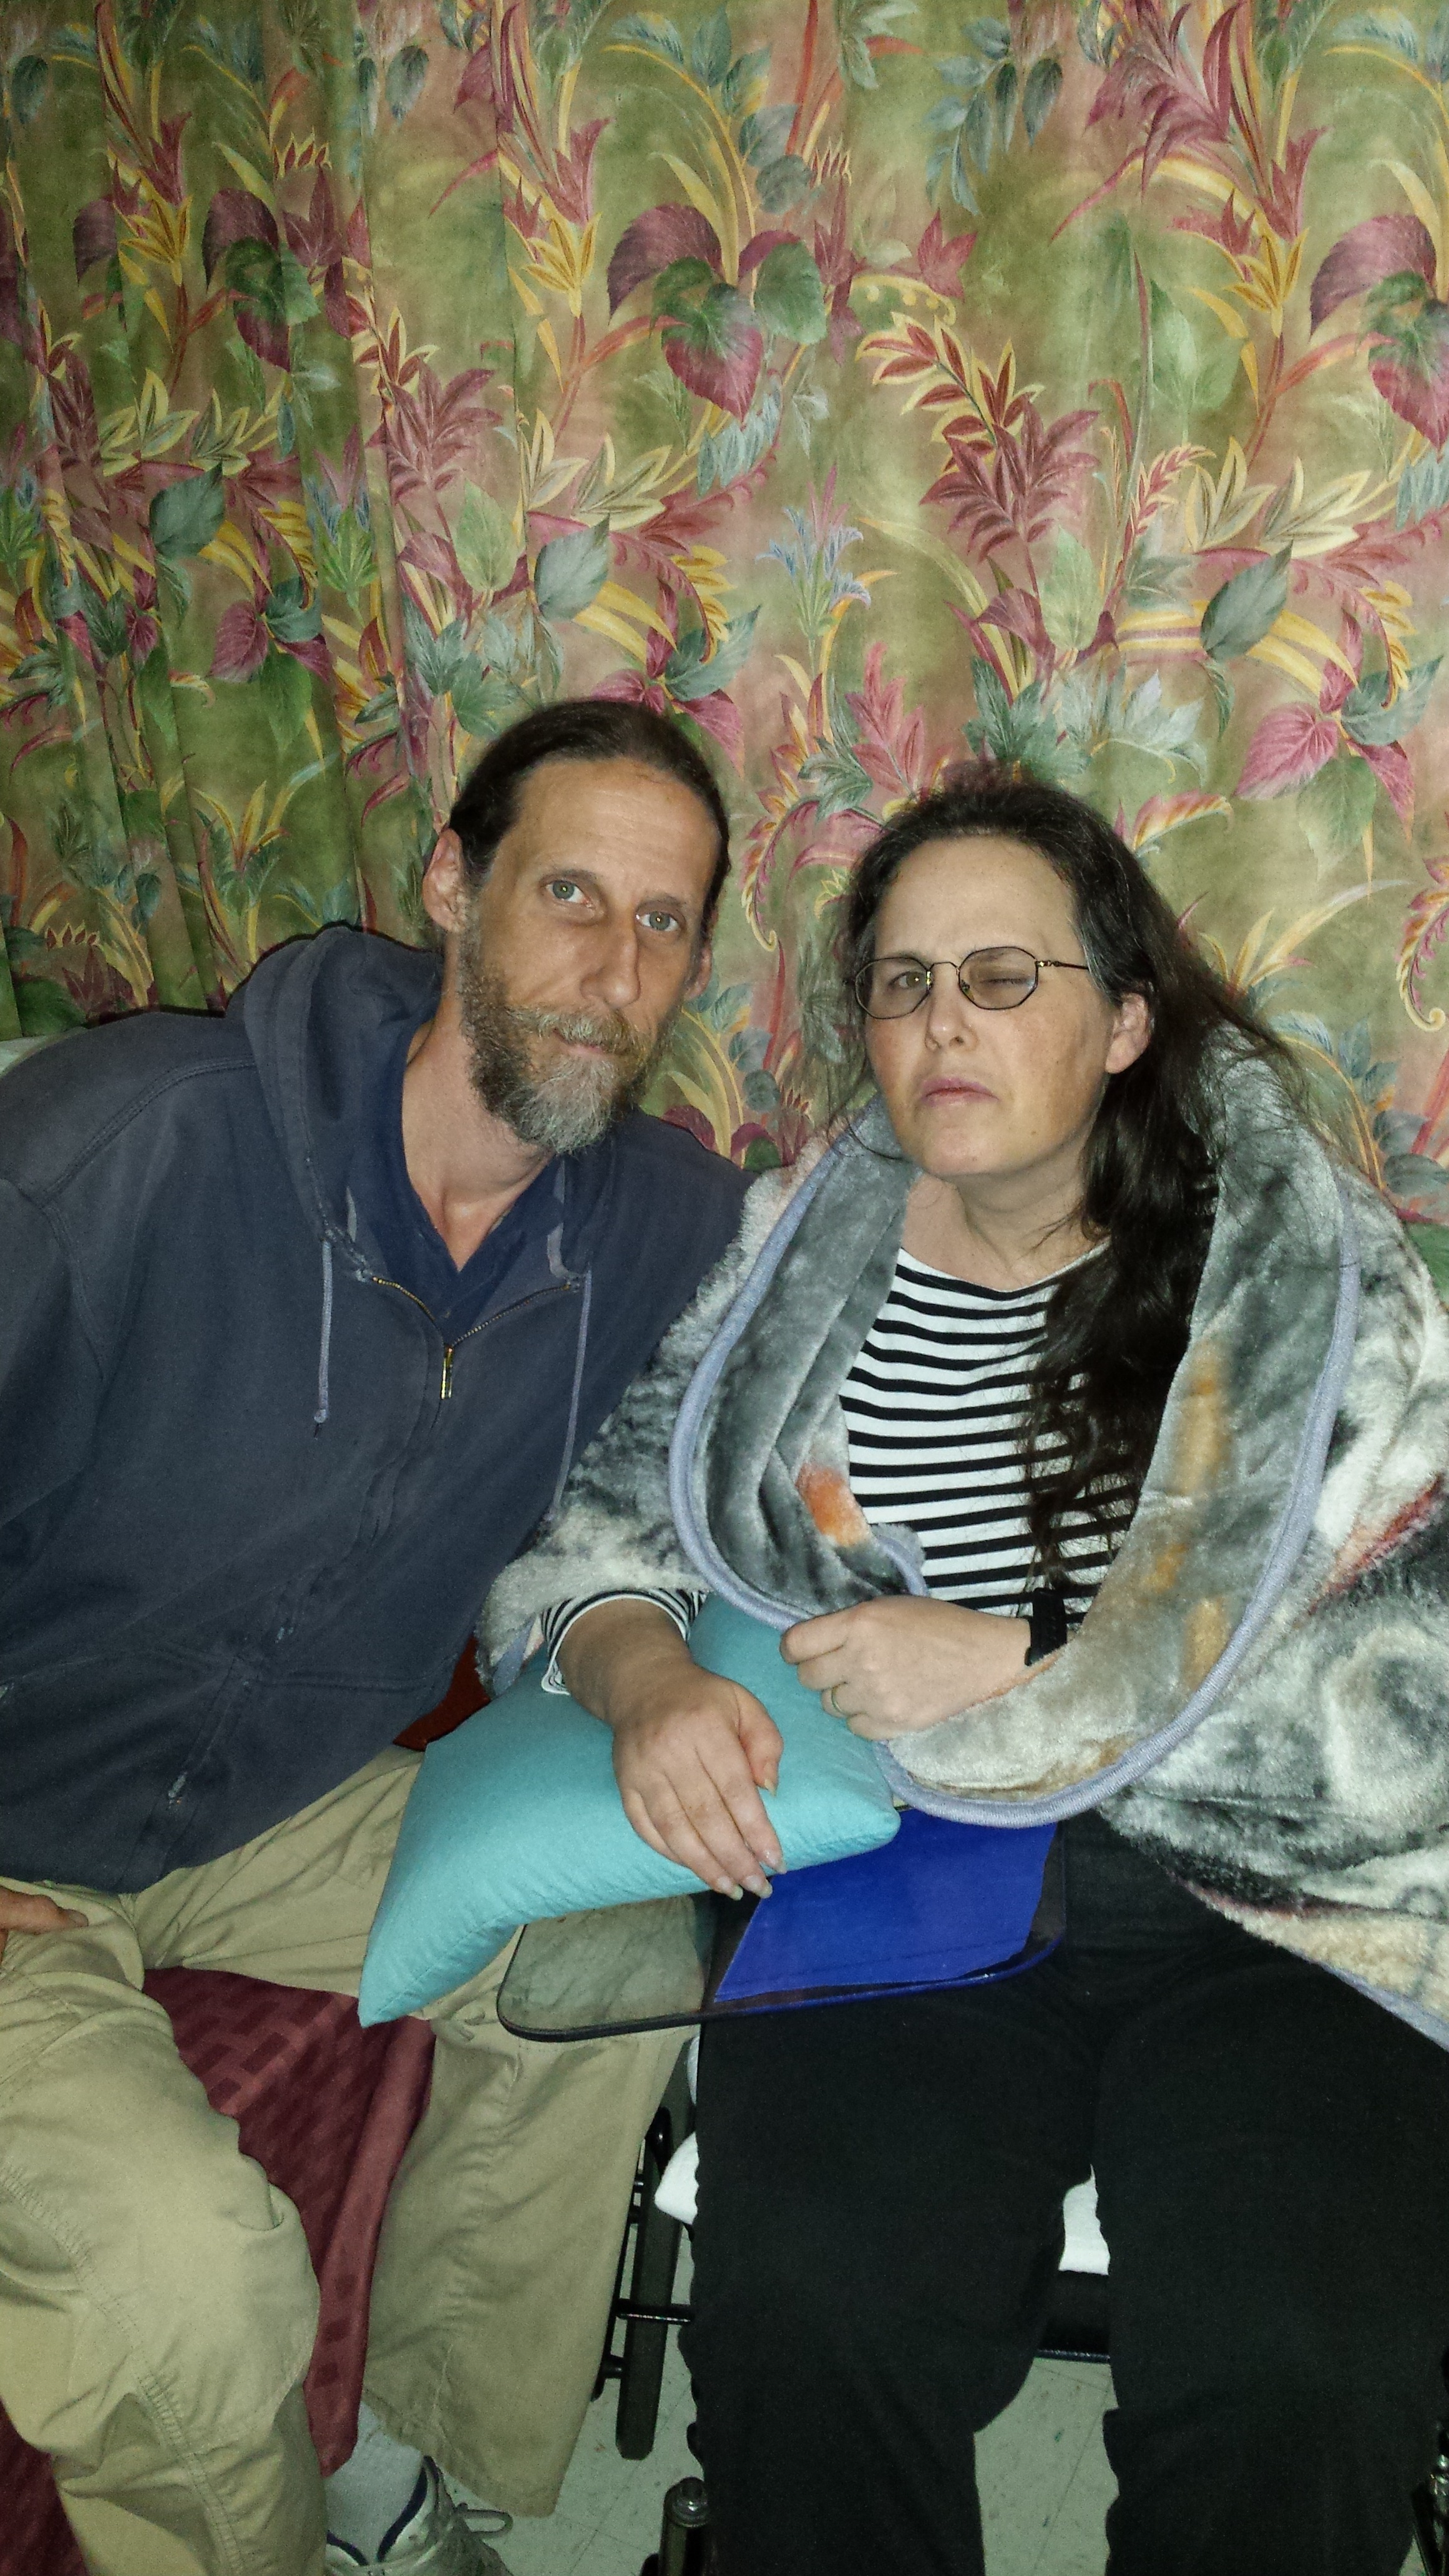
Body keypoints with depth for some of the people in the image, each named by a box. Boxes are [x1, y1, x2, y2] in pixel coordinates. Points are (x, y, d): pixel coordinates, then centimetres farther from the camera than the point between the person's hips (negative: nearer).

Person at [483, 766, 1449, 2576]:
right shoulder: (801, 1250, 7)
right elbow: (597, 1526, 12)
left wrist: (1026, 1677, -15)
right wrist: (647, 1679, -11)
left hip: (1255, 1900, -1)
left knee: (1295, 2373, -23)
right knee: (805, 2310, -24)